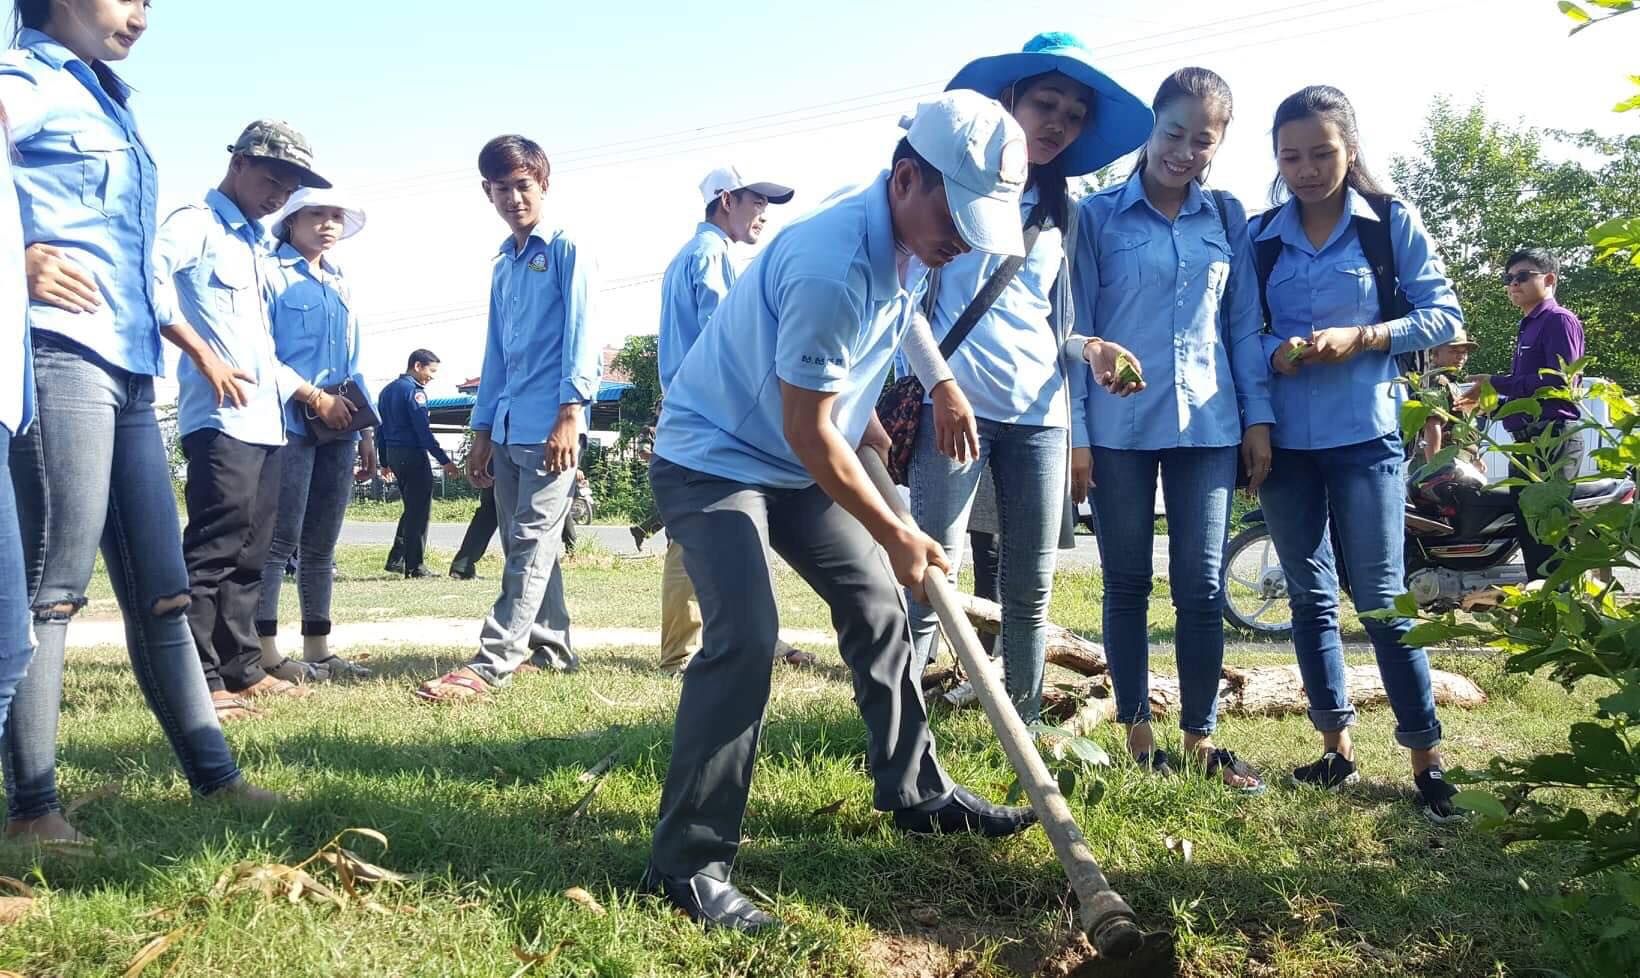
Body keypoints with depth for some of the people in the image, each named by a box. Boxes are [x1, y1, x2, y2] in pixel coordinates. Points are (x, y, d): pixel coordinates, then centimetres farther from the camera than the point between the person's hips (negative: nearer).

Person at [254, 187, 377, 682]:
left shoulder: (340, 285, 21)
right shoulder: (272, 274, 1)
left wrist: (366, 427, 17)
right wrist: (305, 393, -17)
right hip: (290, 423, -7)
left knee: (322, 544, 9)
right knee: (280, 540, -7)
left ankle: (318, 650, 15)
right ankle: (266, 652, -4)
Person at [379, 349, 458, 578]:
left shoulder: (387, 390, 17)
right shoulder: (413, 390, -12)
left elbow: (381, 429, 20)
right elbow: (423, 431, -19)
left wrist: (385, 461, 24)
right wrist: (445, 461, -19)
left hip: (393, 454, 9)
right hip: (413, 455, -9)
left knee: (411, 508, 17)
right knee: (420, 511, -3)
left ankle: (396, 560, 14)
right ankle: (415, 566, -2)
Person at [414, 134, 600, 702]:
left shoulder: (566, 249, 0)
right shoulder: (503, 267, 20)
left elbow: (581, 332, -9)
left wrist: (570, 412, -18)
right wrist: (482, 431, 18)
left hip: (551, 423, -8)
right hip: (507, 427, 8)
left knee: (532, 543, -9)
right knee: (523, 545, 11)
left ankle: (491, 664, -13)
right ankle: (549, 648, 21)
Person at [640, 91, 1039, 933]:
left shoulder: (908, 238, -3)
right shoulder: (834, 264, -32)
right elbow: (806, 429, -25)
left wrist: (872, 430, 10)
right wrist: (895, 534, -18)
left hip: (794, 459, 9)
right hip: (711, 455, -9)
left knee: (877, 604, 11)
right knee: (746, 637, -23)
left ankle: (918, 793, 26)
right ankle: (687, 863, -12)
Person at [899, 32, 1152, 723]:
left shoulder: (1061, 211, 19)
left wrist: (1092, 346, 0)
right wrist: (941, 386, -13)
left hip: (1039, 409, 6)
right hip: (956, 401, -5)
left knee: (1031, 589, 8)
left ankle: (1025, 729, 19)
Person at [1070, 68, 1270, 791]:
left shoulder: (1228, 218, 8)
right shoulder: (1098, 216, 0)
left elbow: (1246, 325, 10)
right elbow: (1076, 328, -2)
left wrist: (1258, 419, 3)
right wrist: (1072, 431, -7)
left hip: (1208, 426, 2)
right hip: (1119, 427, -2)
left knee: (1203, 589, 5)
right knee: (1127, 586, 7)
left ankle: (1200, 739, 17)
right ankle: (1137, 736, 18)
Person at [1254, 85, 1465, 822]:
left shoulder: (1392, 221, 0)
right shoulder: (1259, 235, 6)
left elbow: (1443, 315, -1)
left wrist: (1362, 337, -16)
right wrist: (1275, 352, -15)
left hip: (1365, 434, -3)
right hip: (1282, 438, 3)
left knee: (1380, 599, -3)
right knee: (1308, 595, 9)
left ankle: (1426, 760, 9)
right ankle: (1336, 747, 21)